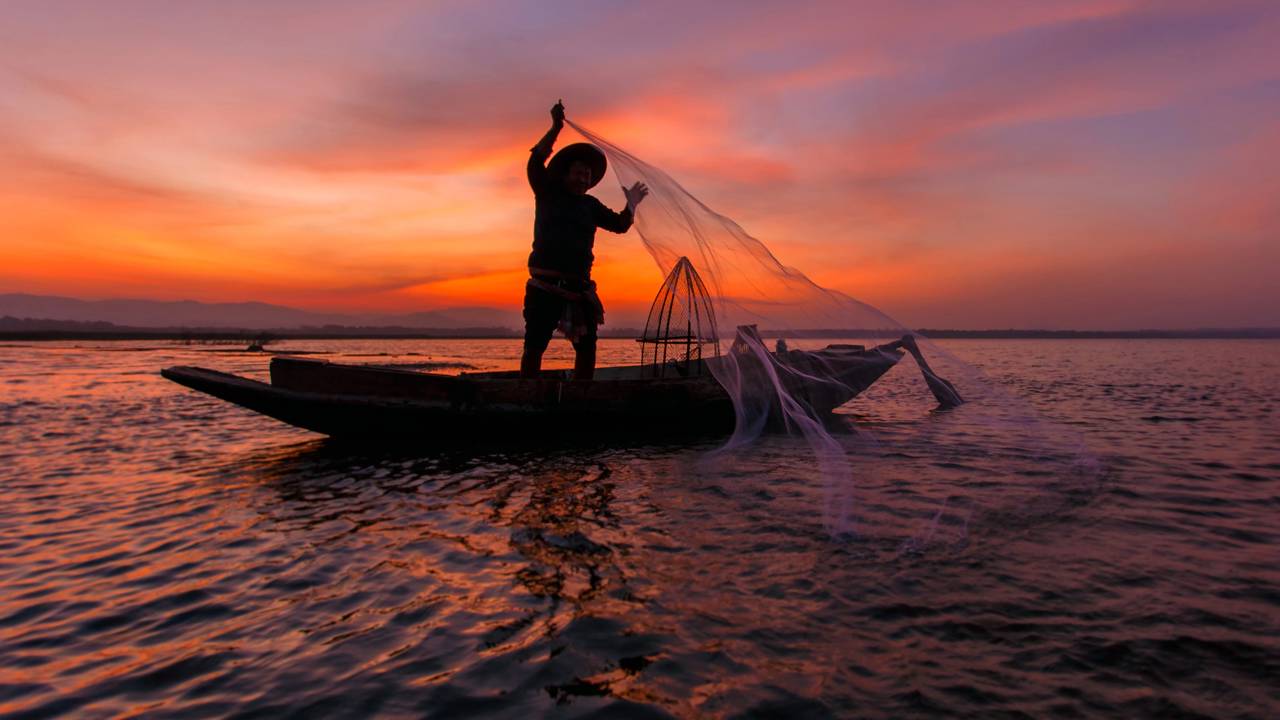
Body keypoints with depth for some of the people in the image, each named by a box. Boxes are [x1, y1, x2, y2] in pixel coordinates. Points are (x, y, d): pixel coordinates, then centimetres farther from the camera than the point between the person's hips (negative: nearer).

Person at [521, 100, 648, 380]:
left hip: (579, 289, 5)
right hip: (545, 287, -4)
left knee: (587, 347, 5)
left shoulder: (590, 205, 17)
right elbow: (536, 160, -8)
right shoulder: (547, 193, 6)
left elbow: (619, 224, 11)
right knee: (534, 346, -5)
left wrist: (631, 205, -1)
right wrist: (556, 128, -16)